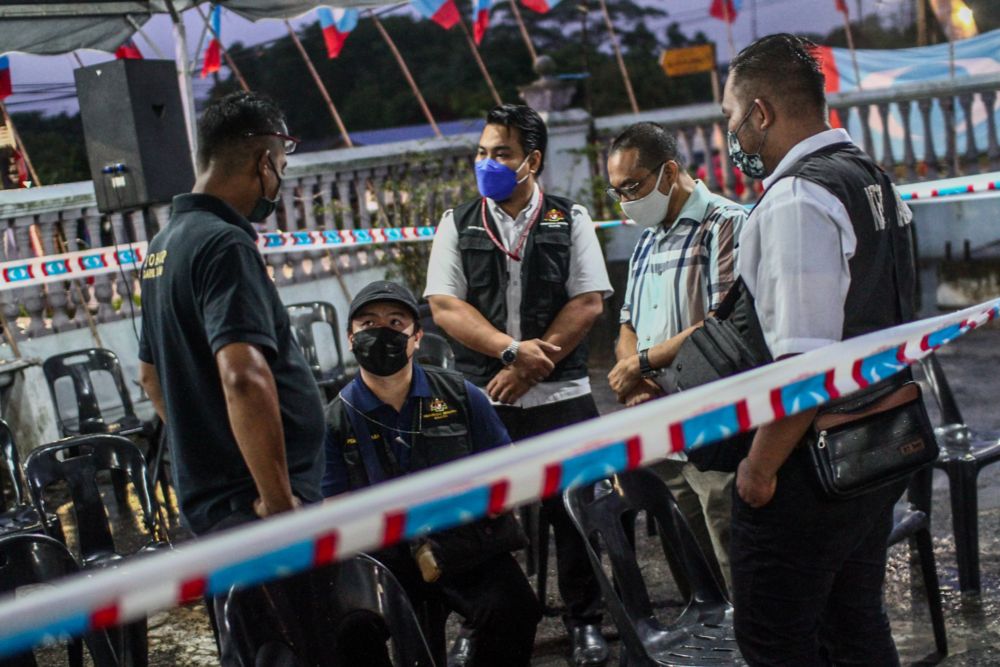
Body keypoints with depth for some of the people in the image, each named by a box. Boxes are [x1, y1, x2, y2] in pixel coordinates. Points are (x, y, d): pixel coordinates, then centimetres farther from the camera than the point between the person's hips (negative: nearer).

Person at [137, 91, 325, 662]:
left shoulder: (166, 244, 14)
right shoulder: (226, 245, -17)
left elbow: (152, 373, 25)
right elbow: (243, 377, -29)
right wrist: (278, 500, -23)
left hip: (208, 495, 10)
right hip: (255, 502, -10)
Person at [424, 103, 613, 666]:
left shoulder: (570, 220, 5)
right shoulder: (458, 225, 8)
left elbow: (589, 303, -3)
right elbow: (445, 306, -2)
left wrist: (531, 367, -12)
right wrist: (512, 350, -14)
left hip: (561, 394, -1)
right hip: (484, 397, 1)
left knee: (573, 510, 3)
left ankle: (585, 622, 17)